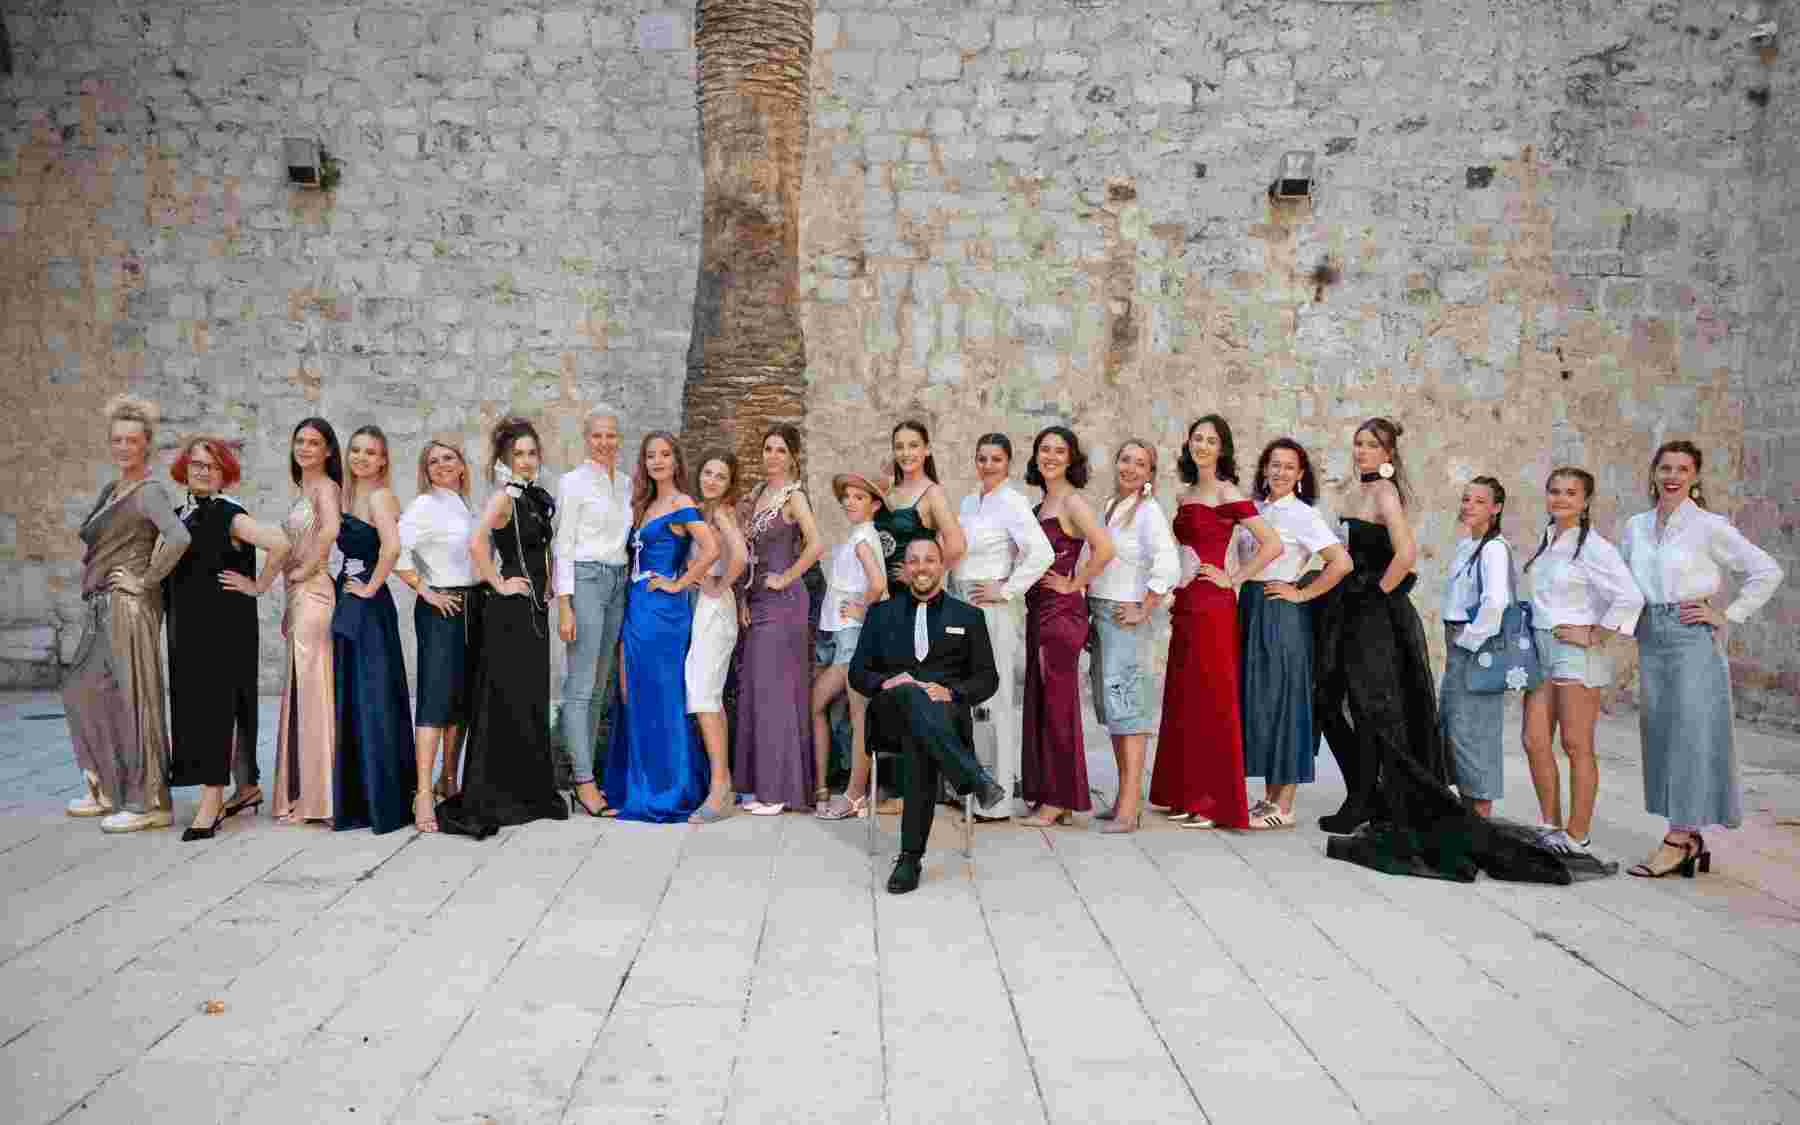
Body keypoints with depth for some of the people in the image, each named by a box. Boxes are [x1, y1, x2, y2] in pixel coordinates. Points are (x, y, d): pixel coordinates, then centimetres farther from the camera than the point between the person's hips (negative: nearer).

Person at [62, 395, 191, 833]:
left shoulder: (149, 492, -11)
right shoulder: (110, 490, 15)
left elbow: (179, 537, -29)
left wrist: (146, 579, -20)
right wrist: (89, 569, 16)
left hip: (129, 607, -10)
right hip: (100, 609, 10)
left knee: (130, 698, -6)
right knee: (82, 694, 17)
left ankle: (149, 802, 1)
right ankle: (108, 790, 29)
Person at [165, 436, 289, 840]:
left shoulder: (229, 515, -10)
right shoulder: (181, 515, 13)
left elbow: (280, 543, -24)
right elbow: (174, 571, 27)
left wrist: (258, 586, -15)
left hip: (225, 625, -8)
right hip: (186, 626, 8)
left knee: (216, 704, -7)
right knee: (191, 704, 11)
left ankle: (212, 800, -3)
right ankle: (247, 788, 21)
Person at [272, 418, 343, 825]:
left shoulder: (325, 486, -9)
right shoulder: (305, 490, 19)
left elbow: (331, 529, -29)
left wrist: (305, 569, -18)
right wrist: (289, 608, 17)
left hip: (314, 593, -9)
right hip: (299, 597, 9)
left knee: (311, 692, -6)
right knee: (301, 693, 11)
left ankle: (313, 797, -1)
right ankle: (302, 795, 17)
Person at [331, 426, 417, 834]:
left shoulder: (379, 495, -12)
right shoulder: (349, 495, 15)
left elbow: (392, 546, -28)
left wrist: (371, 586, -18)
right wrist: (348, 584, 6)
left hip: (369, 606, -9)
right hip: (348, 605, 9)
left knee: (372, 700, -4)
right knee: (349, 699, 14)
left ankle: (386, 802, 5)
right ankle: (356, 798, 24)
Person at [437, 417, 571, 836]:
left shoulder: (537, 498, 14)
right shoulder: (504, 497, -12)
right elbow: (476, 543, -29)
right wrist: (499, 584, -18)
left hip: (534, 609, 8)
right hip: (509, 611, -8)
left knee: (532, 700, 12)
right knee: (506, 702, -4)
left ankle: (531, 793, 22)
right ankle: (489, 799, 4)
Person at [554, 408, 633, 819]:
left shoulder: (626, 483, 14)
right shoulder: (573, 482, -4)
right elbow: (563, 546, -7)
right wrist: (564, 606, -13)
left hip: (618, 583, 7)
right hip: (585, 581, -7)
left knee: (599, 686, 9)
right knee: (580, 685, -8)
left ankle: (583, 770, 16)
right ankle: (584, 781, -8)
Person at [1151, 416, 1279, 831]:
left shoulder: (1228, 494, -8)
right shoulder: (1184, 496, 14)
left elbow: (1272, 544, -15)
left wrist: (1232, 579, -11)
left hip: (1213, 608, -8)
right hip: (1185, 606, 8)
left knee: (1212, 701, -3)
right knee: (1182, 700, 10)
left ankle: (1216, 802, 5)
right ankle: (1186, 796, 20)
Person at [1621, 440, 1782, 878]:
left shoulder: (1709, 526, -5)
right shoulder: (1635, 526, 10)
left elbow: (1767, 571, -3)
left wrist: (1728, 617, -5)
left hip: (1692, 637, -6)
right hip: (1650, 638, 6)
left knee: (1690, 738, -5)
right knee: (1660, 738, 7)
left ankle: (1679, 840, 0)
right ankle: (1692, 841, 16)